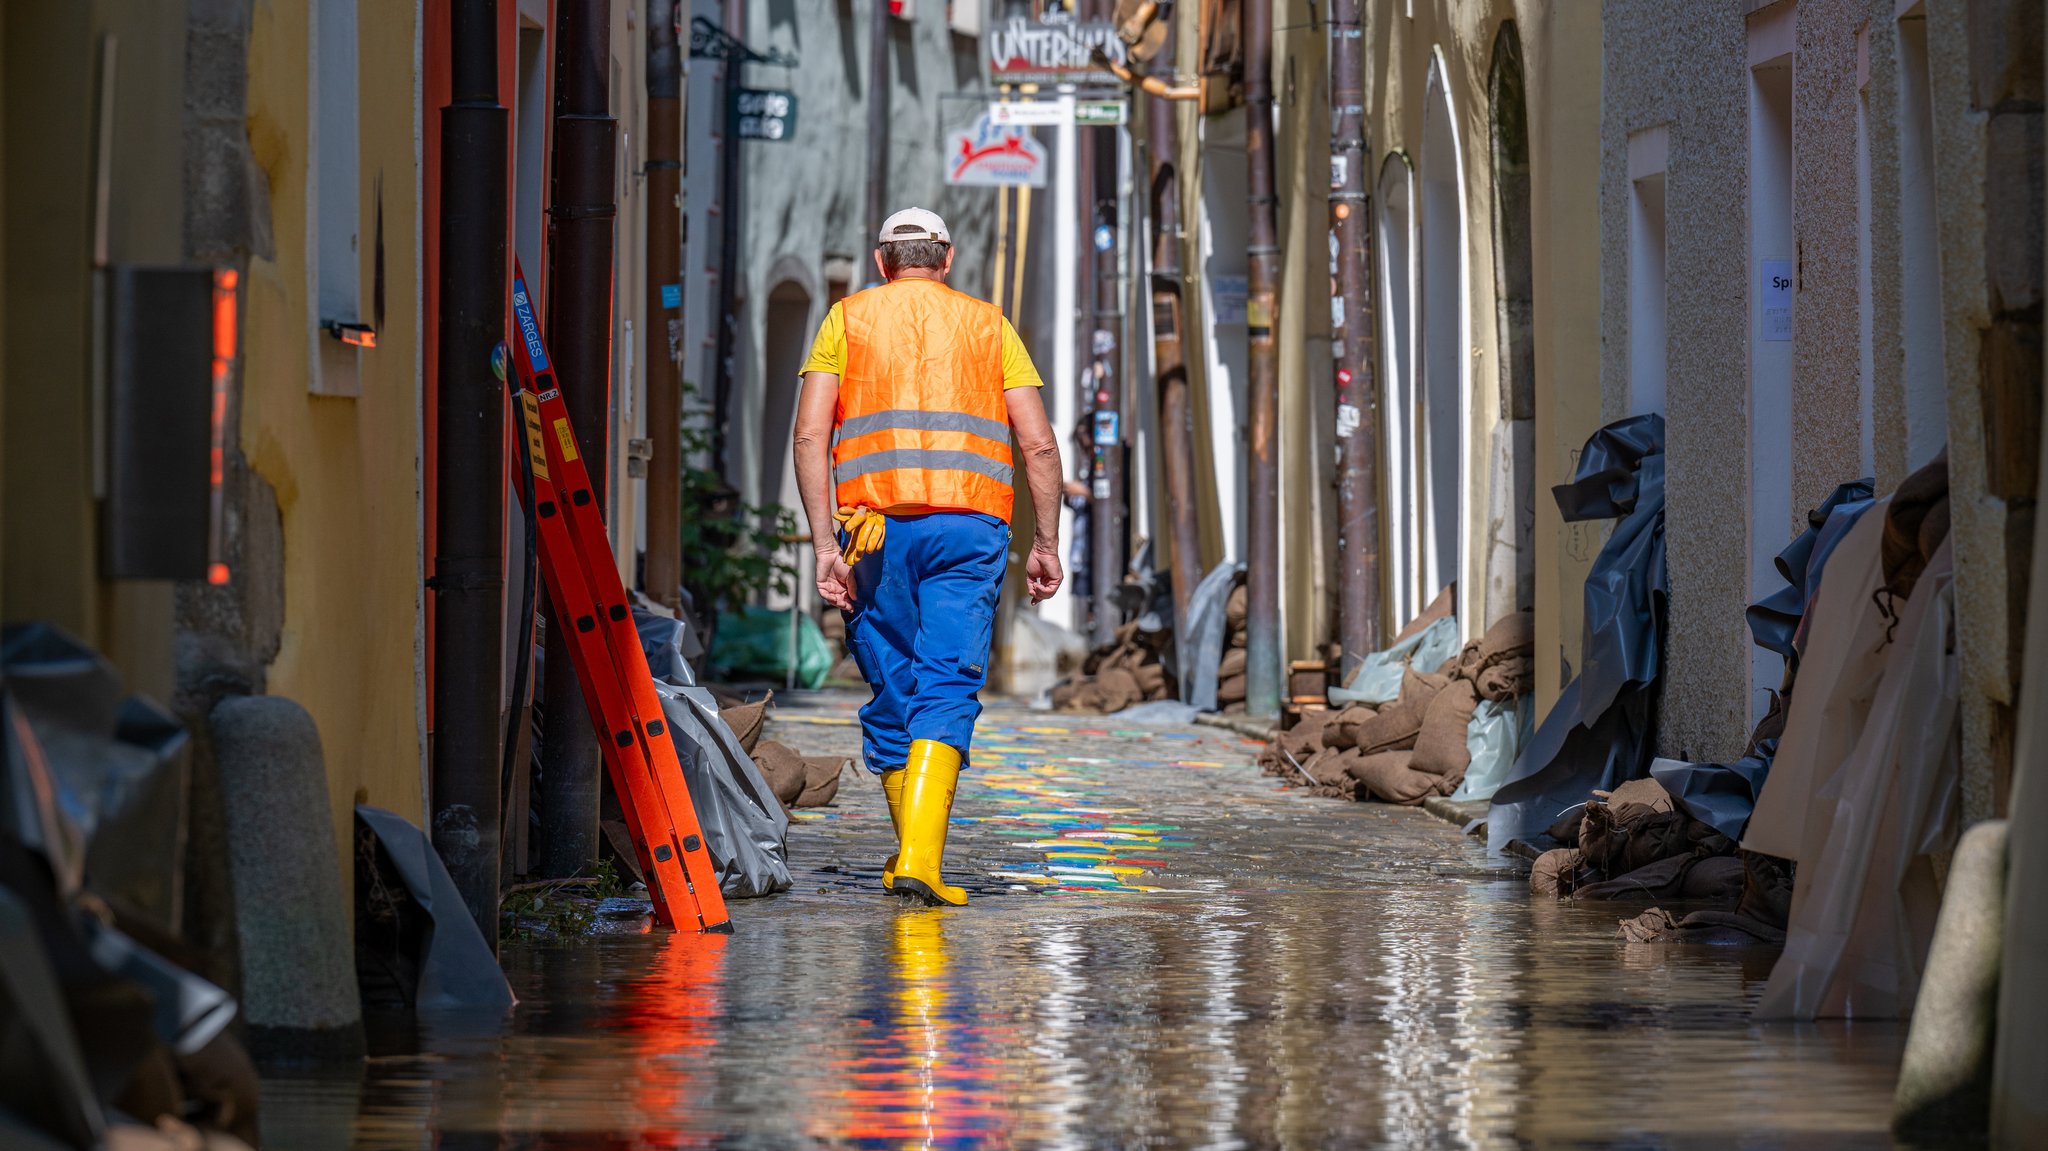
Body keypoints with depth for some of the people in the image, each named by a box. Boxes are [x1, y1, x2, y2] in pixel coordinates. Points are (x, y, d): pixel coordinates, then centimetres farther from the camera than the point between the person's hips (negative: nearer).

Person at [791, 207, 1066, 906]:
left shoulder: (848, 318, 13)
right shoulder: (988, 325, 15)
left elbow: (810, 435, 1)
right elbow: (1039, 444, 7)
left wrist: (825, 545, -2)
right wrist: (1046, 545, 12)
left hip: (875, 526, 0)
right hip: (970, 526, 0)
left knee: (892, 690, 11)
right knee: (948, 690, -6)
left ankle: (908, 857, 19)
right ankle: (921, 858, -22)